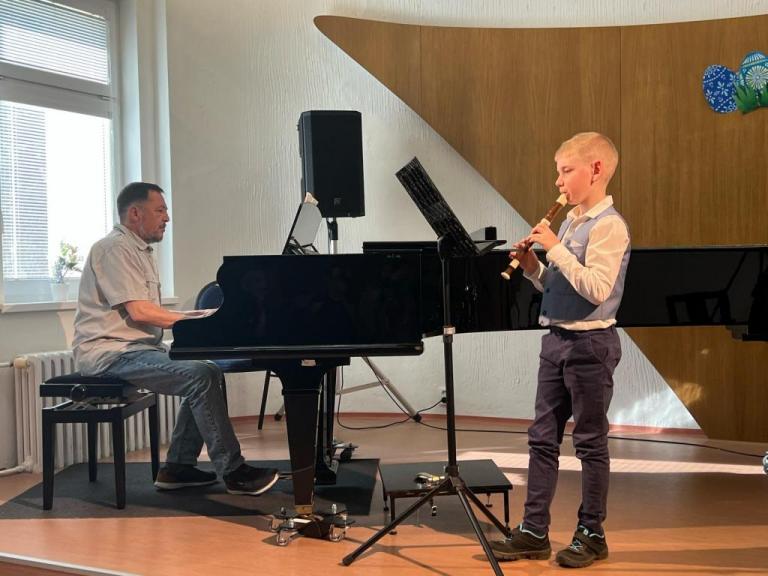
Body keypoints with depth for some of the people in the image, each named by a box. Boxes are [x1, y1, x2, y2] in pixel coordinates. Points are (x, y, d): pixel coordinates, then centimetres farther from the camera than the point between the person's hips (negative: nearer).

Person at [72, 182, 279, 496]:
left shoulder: (140, 251, 20)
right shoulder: (115, 249, -12)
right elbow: (139, 311, -20)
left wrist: (197, 317, 1)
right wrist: (195, 321, -14)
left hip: (136, 347, 10)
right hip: (111, 353, -10)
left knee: (206, 373, 5)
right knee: (202, 376, -24)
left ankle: (178, 466, 5)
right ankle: (233, 472, -17)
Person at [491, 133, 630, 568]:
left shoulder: (609, 225, -13)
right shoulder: (570, 222, 12)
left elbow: (596, 289, -24)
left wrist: (555, 248, -21)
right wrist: (533, 267, 0)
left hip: (591, 343, -8)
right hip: (557, 339, 8)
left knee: (591, 442, 4)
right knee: (543, 438, 10)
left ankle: (592, 534, 19)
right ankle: (534, 532, 18)